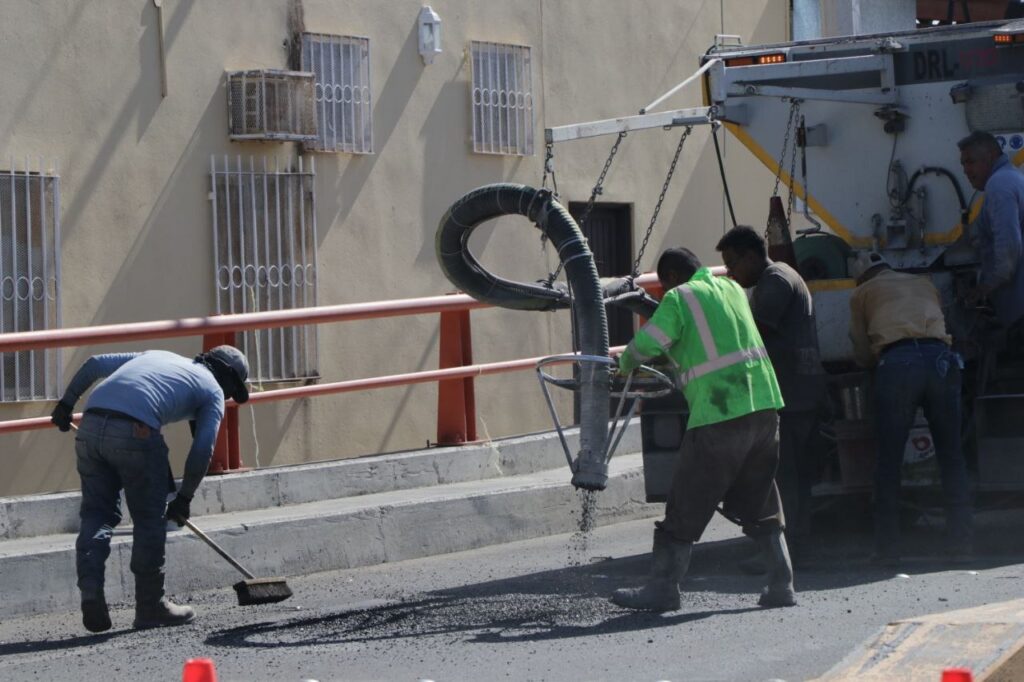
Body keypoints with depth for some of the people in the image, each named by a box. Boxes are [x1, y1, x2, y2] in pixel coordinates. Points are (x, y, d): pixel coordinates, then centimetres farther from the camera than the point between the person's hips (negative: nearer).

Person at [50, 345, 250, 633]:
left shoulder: (156, 356, 33)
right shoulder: (213, 390, 17)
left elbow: (94, 364, 29)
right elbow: (203, 450, 7)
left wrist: (66, 403, 35)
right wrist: (184, 497, 16)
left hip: (90, 426, 5)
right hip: (135, 433, -5)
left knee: (96, 514, 13)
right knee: (149, 519, 9)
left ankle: (91, 595, -1)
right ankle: (151, 606, 15)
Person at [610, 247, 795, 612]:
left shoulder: (678, 298, -3)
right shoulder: (731, 288, 18)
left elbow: (643, 346, -11)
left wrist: (625, 366, 10)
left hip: (719, 415, -7)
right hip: (765, 405, 7)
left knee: (687, 505, 2)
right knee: (761, 503, 15)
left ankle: (662, 588, 7)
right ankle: (781, 585, 11)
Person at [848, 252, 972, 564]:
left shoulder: (862, 294, 23)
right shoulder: (925, 284, 32)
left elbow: (862, 354, 25)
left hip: (896, 364, -3)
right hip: (941, 358, 3)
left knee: (889, 460, 4)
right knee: (951, 456, 10)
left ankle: (888, 549, 1)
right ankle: (961, 543, 7)